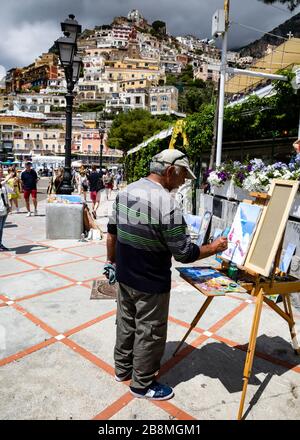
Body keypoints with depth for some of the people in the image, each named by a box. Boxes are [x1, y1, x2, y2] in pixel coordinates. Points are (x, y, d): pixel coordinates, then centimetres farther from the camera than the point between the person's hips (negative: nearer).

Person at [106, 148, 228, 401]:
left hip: (124, 276, 8)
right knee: (149, 333, 12)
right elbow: (184, 253, -21)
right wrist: (214, 248, -6)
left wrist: (111, 262, 19)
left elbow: (112, 233, 7)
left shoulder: (126, 191, -1)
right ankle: (142, 384, 31)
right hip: (151, 284, -7)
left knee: (126, 323, 23)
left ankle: (122, 369, 44)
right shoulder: (167, 204, -25)